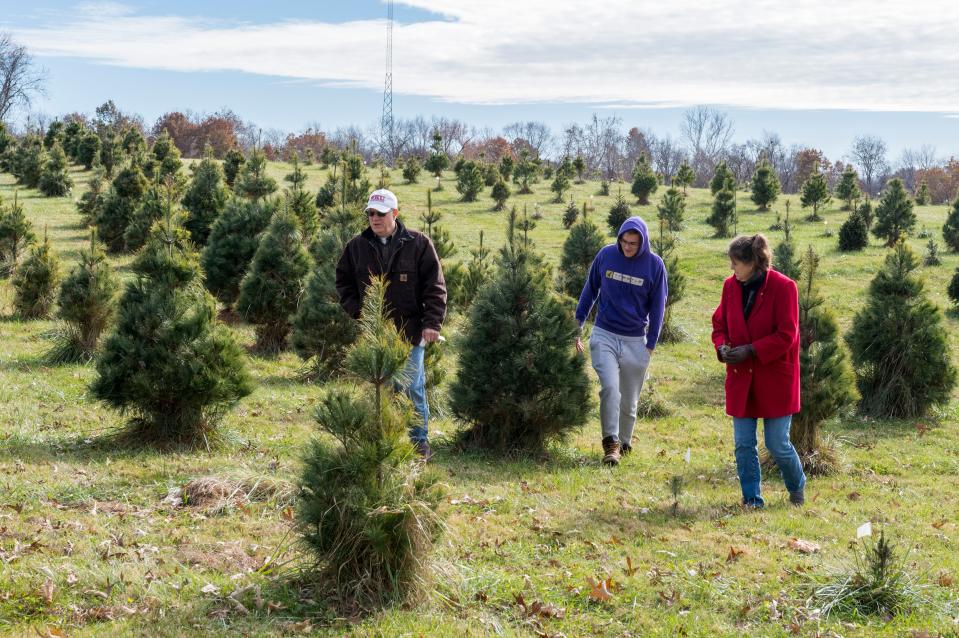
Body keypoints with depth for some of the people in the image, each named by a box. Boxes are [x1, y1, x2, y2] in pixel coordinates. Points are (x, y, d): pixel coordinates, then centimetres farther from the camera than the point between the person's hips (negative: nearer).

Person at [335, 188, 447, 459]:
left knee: (413, 389, 5)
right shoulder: (357, 246, 4)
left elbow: (435, 287, -4)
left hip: (410, 333, -3)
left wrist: (432, 322, -12)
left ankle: (420, 441, 16)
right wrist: (357, 311, 1)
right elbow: (343, 282, 16)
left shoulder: (418, 244, -4)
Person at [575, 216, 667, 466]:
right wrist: (577, 325, 7)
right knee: (610, 387, -19)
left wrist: (651, 344, 0)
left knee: (629, 400, 8)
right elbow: (590, 291, 8)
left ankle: (624, 443, 25)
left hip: (636, 341, 0)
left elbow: (657, 307, 2)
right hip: (604, 335, 0)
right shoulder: (606, 255, -3)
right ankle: (610, 443, -15)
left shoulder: (654, 265, -5)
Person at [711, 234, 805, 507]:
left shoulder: (783, 287, -14)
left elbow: (786, 335, -15)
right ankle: (752, 499, 17)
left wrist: (750, 350, -21)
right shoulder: (731, 285, 2)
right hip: (741, 378, 5)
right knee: (743, 444, 4)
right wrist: (722, 346, -7)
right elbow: (719, 323, 14)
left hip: (775, 378, -5)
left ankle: (797, 488, 29)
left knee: (777, 444, 1)